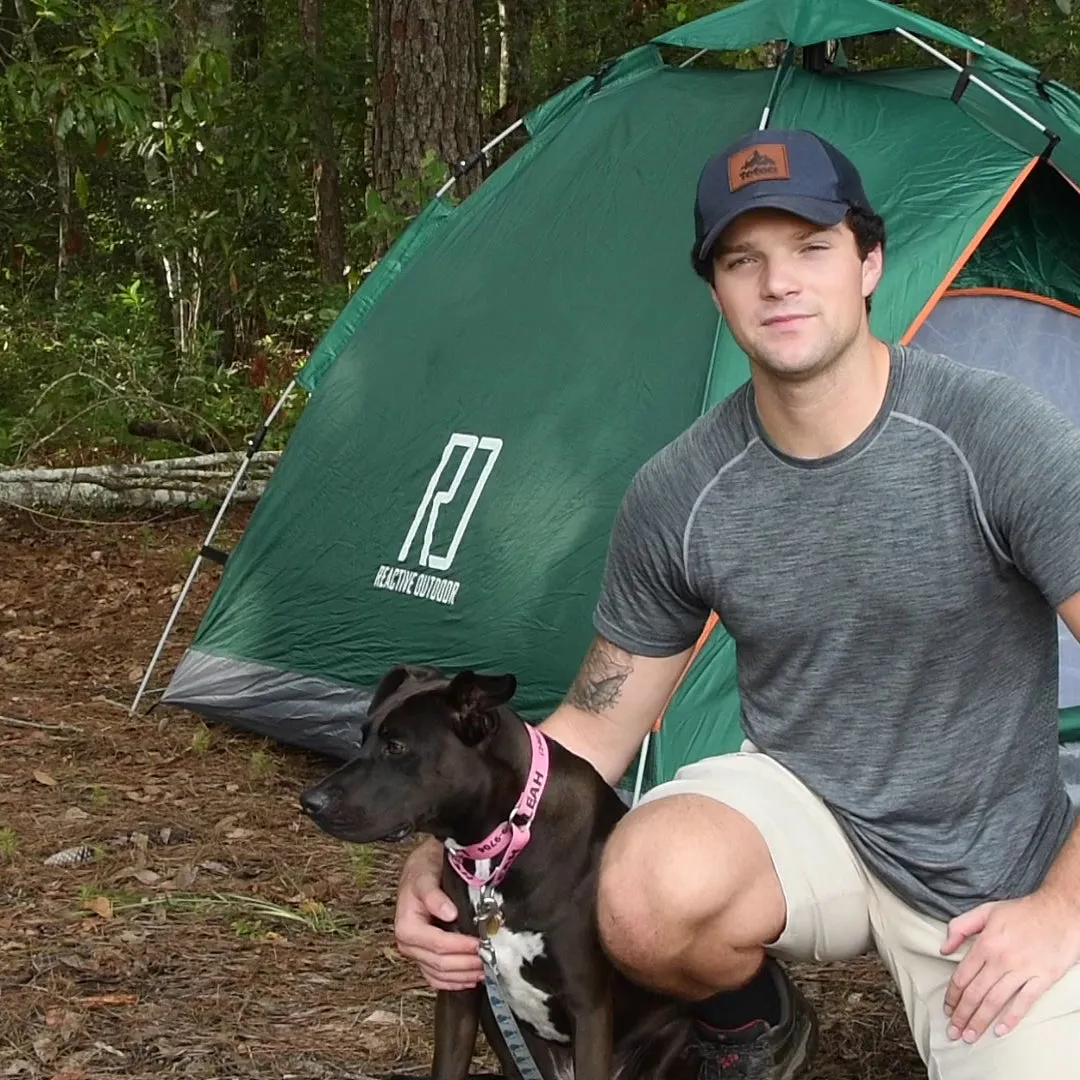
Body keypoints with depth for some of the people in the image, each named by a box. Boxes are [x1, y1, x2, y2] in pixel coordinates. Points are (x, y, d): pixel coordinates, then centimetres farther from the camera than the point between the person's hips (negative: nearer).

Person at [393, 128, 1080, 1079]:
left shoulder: (998, 437, -19)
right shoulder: (676, 497, -9)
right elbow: (595, 725, 0)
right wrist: (449, 854, -16)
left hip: (988, 881, -1)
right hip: (804, 812, 2)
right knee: (645, 895, -32)